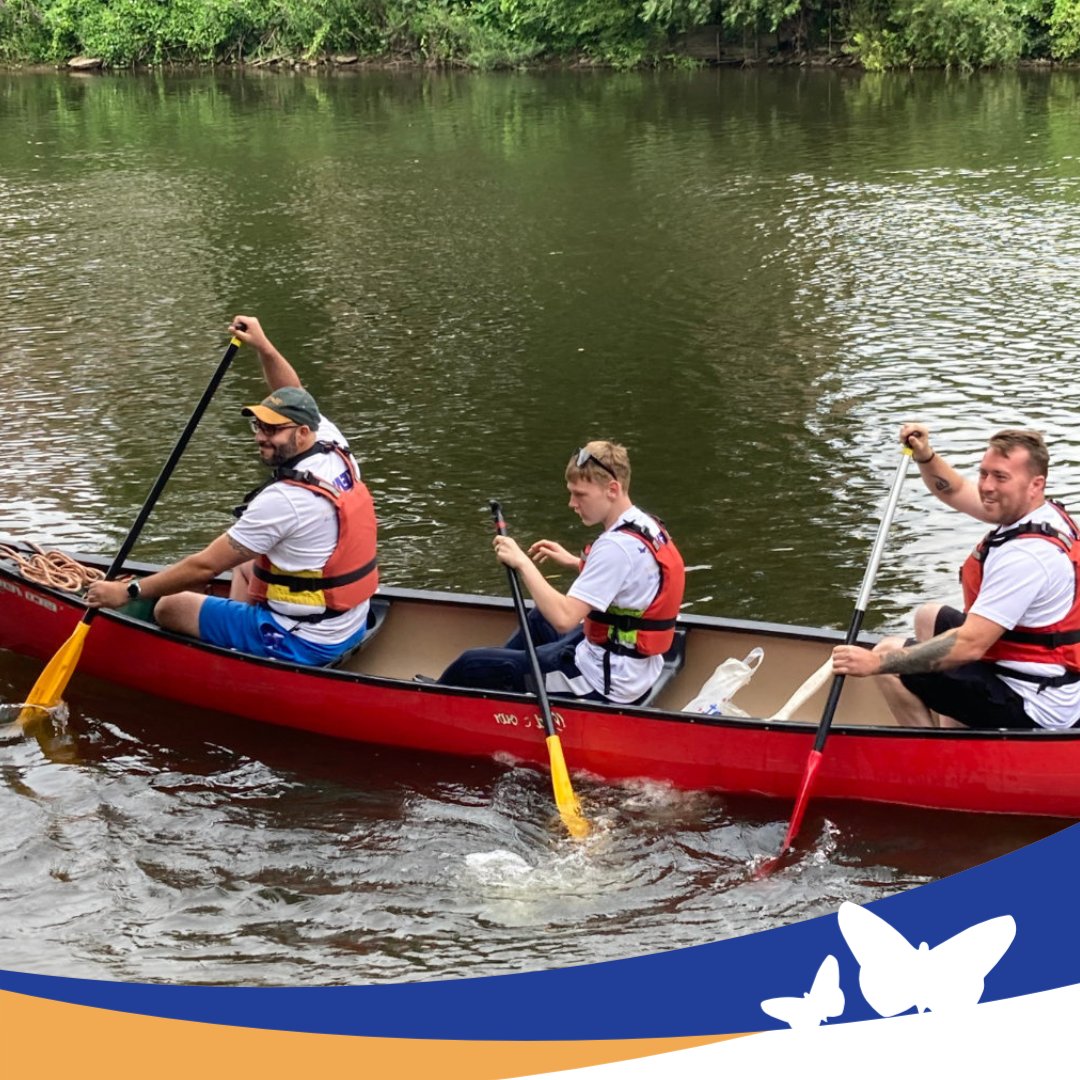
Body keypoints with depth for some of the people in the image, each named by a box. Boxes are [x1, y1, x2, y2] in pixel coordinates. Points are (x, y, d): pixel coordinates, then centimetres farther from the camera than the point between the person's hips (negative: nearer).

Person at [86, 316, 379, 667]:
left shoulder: (283, 499, -25)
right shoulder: (337, 451, -4)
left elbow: (204, 566, -20)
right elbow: (295, 400, 19)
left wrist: (127, 591, -11)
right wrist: (264, 347, 10)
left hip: (301, 644, -9)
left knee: (169, 607, 5)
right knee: (246, 565, 34)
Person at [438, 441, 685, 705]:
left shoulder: (617, 546, -26)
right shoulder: (648, 526, 3)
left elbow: (564, 619, -31)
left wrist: (522, 562, -23)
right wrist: (576, 563, 12)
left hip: (603, 684, -10)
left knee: (471, 665, -1)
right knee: (538, 617, 36)